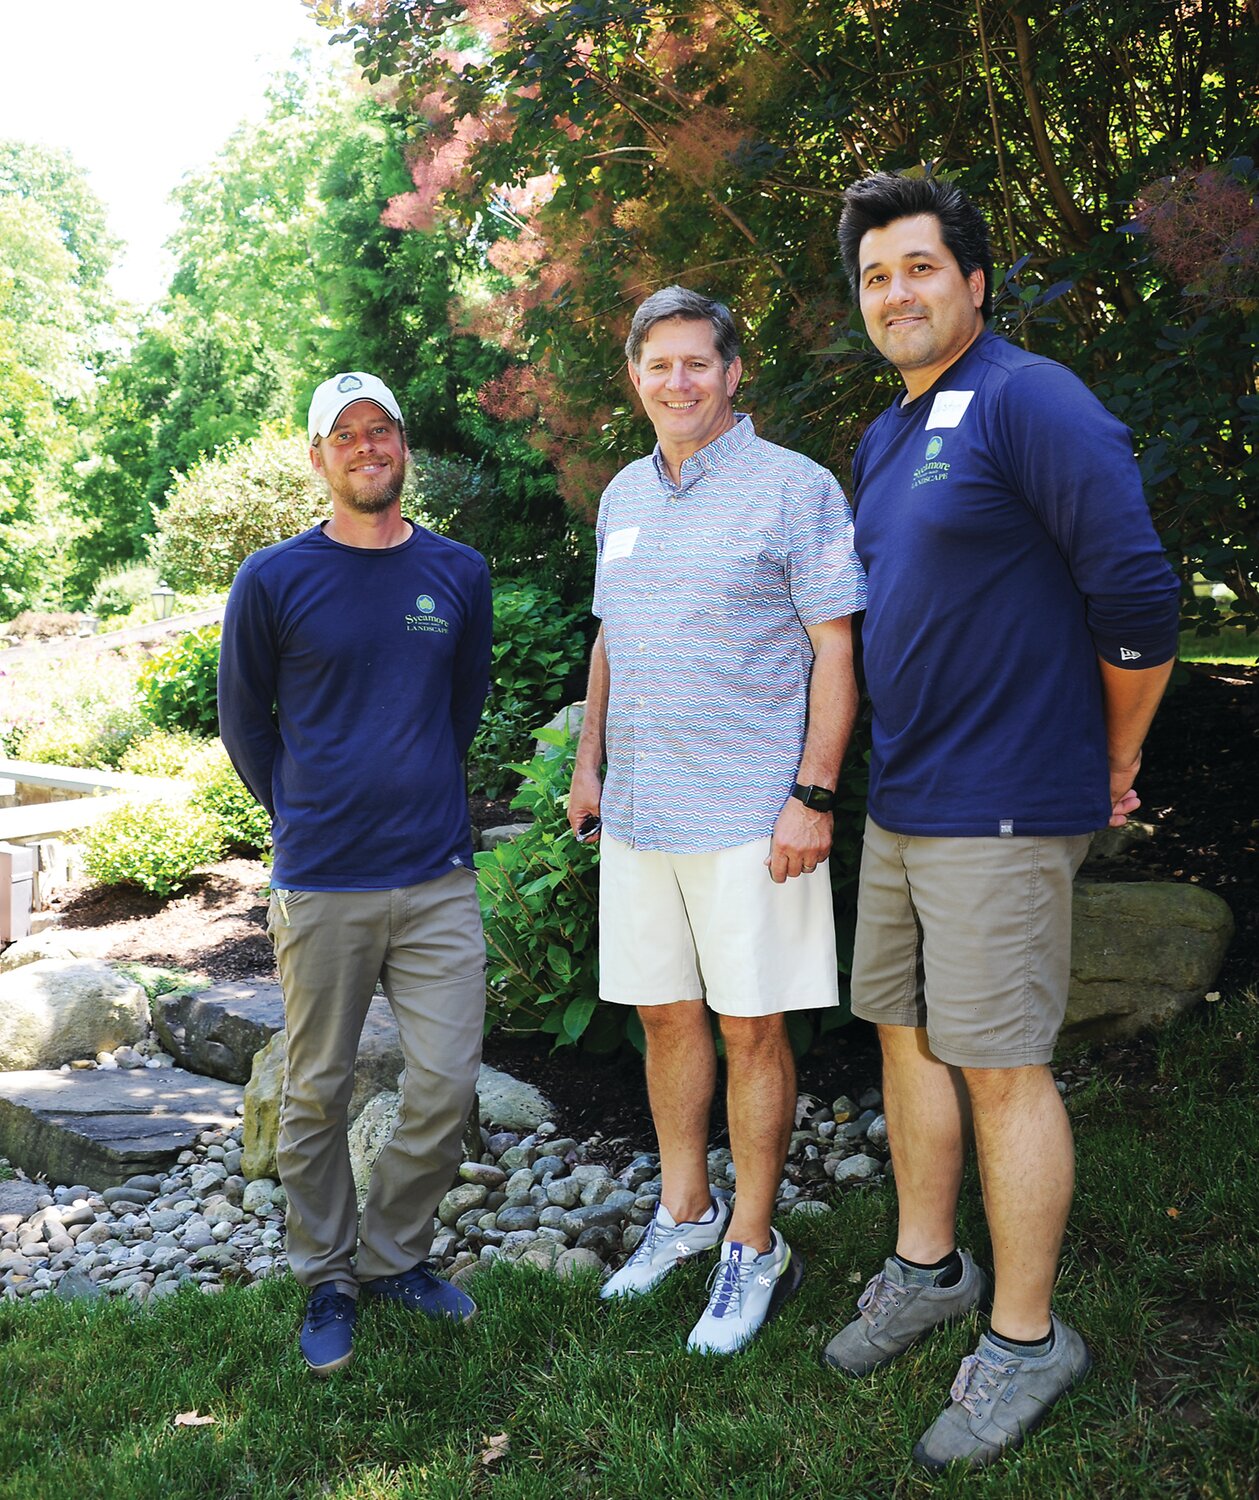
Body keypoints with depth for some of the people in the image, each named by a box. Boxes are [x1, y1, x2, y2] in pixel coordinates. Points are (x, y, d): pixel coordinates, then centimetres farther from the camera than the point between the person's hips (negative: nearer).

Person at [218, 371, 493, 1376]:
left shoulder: (460, 574, 5)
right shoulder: (274, 579, -2)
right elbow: (243, 720, 8)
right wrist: (306, 817, 10)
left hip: (438, 879, 2)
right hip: (321, 887, -2)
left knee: (447, 1087, 3)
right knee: (316, 1099, 8)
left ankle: (395, 1257, 25)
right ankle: (328, 1281, 27)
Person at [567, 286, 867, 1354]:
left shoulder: (795, 489, -6)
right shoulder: (624, 496, 14)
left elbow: (835, 652, -9)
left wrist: (813, 794, -15)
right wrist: (589, 763, 19)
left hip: (751, 814, -6)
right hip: (638, 810, 6)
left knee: (751, 1028, 2)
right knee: (665, 1013, 14)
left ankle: (754, 1246, 17)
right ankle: (684, 1212, 31)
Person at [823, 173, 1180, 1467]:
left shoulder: (1028, 401, -13)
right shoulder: (883, 442, 14)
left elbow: (1137, 594, -18)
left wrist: (1115, 764, -7)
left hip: (1001, 810, -9)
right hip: (900, 801, 9)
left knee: (999, 1064, -1)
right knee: (905, 1030, 16)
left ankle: (1025, 1337, 16)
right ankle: (928, 1266, 34)